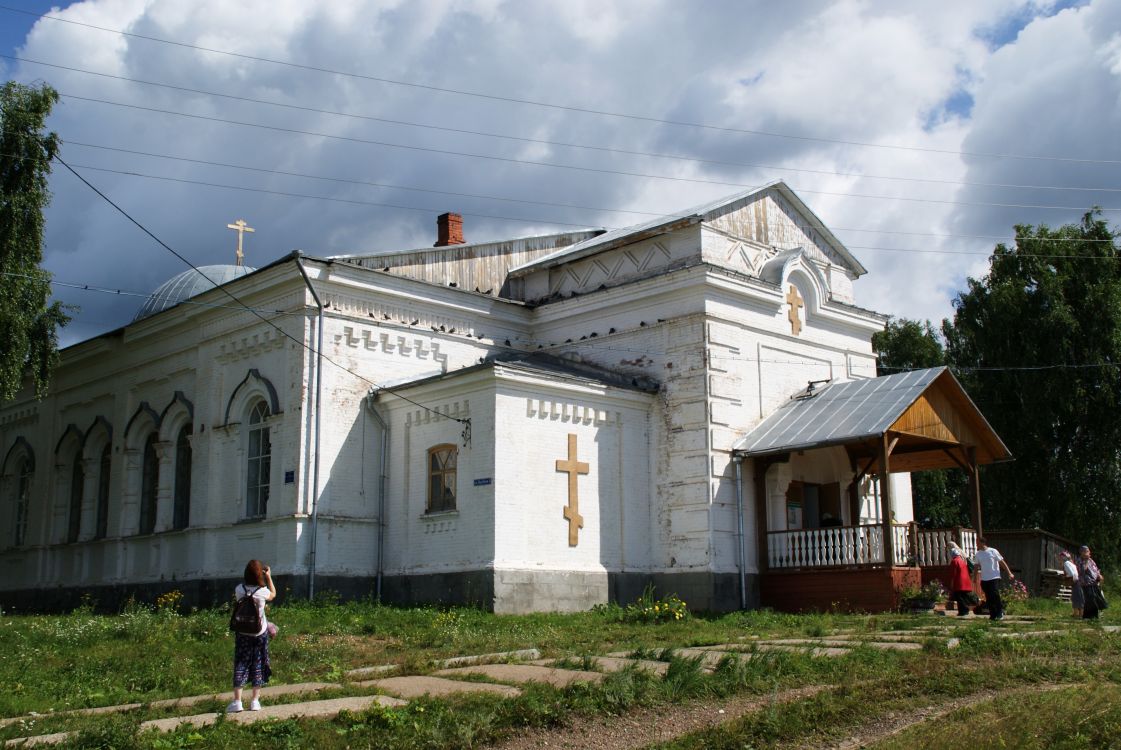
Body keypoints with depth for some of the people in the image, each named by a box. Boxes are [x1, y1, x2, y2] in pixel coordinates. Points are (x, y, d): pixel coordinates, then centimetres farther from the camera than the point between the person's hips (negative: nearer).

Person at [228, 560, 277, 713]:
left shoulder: (239, 589, -11)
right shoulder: (262, 591, -16)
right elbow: (273, 595, 7)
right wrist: (269, 577, 12)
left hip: (242, 633, 1)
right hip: (260, 633, -1)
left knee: (240, 665, 6)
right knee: (258, 665, 10)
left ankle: (237, 701, -1)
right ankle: (255, 701, 12)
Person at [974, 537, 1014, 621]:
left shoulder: (993, 551, -5)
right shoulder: (978, 554, 10)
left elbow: (1002, 562, -2)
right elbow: (977, 566, 18)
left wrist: (1009, 573, -5)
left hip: (994, 577, -5)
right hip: (984, 579, 5)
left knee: (995, 595, -14)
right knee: (988, 598, 5)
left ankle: (1000, 612, 0)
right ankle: (993, 615, 12)